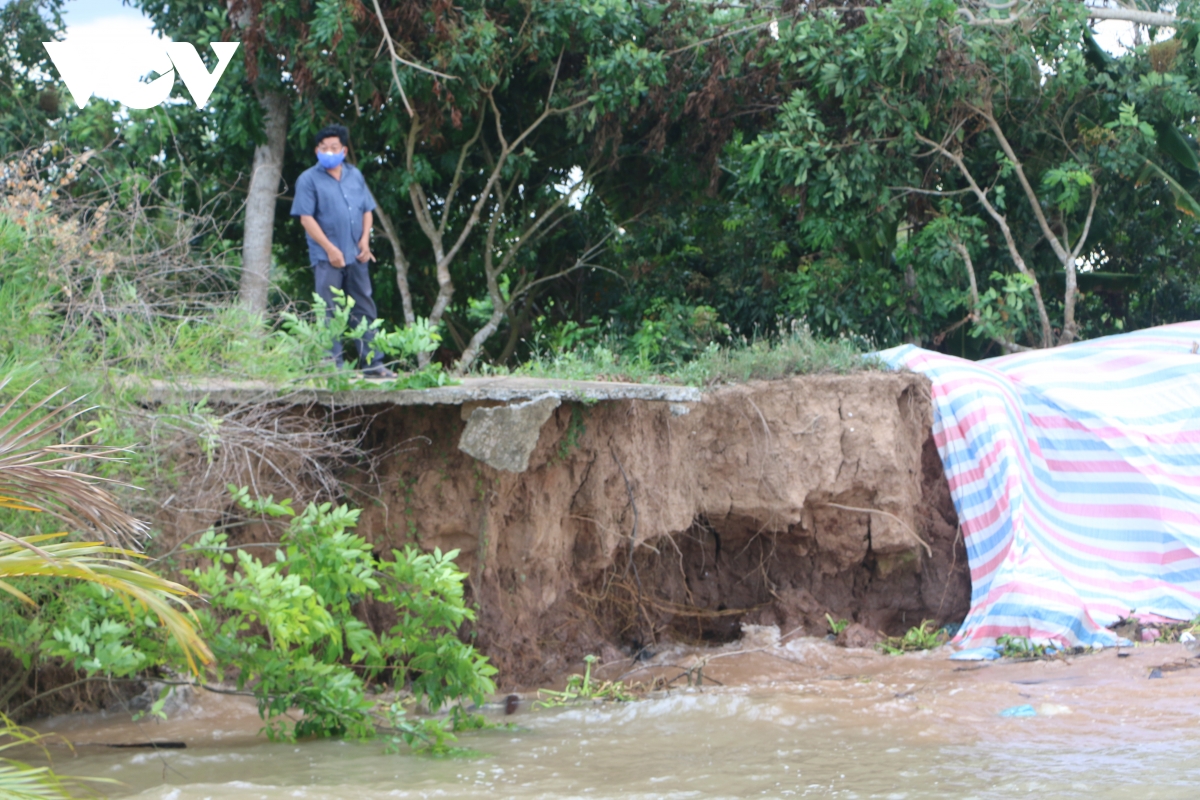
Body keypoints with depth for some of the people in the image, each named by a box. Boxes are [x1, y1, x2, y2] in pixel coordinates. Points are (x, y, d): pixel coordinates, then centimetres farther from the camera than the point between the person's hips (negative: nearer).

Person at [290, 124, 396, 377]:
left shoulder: (355, 176, 15)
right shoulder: (309, 179, -1)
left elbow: (367, 210, 17)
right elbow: (306, 218, -7)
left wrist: (365, 240, 0)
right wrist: (330, 249, -14)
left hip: (356, 256, 5)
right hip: (326, 258, -5)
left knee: (364, 309, 5)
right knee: (330, 313, -5)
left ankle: (372, 363, 8)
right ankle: (333, 364, -4)